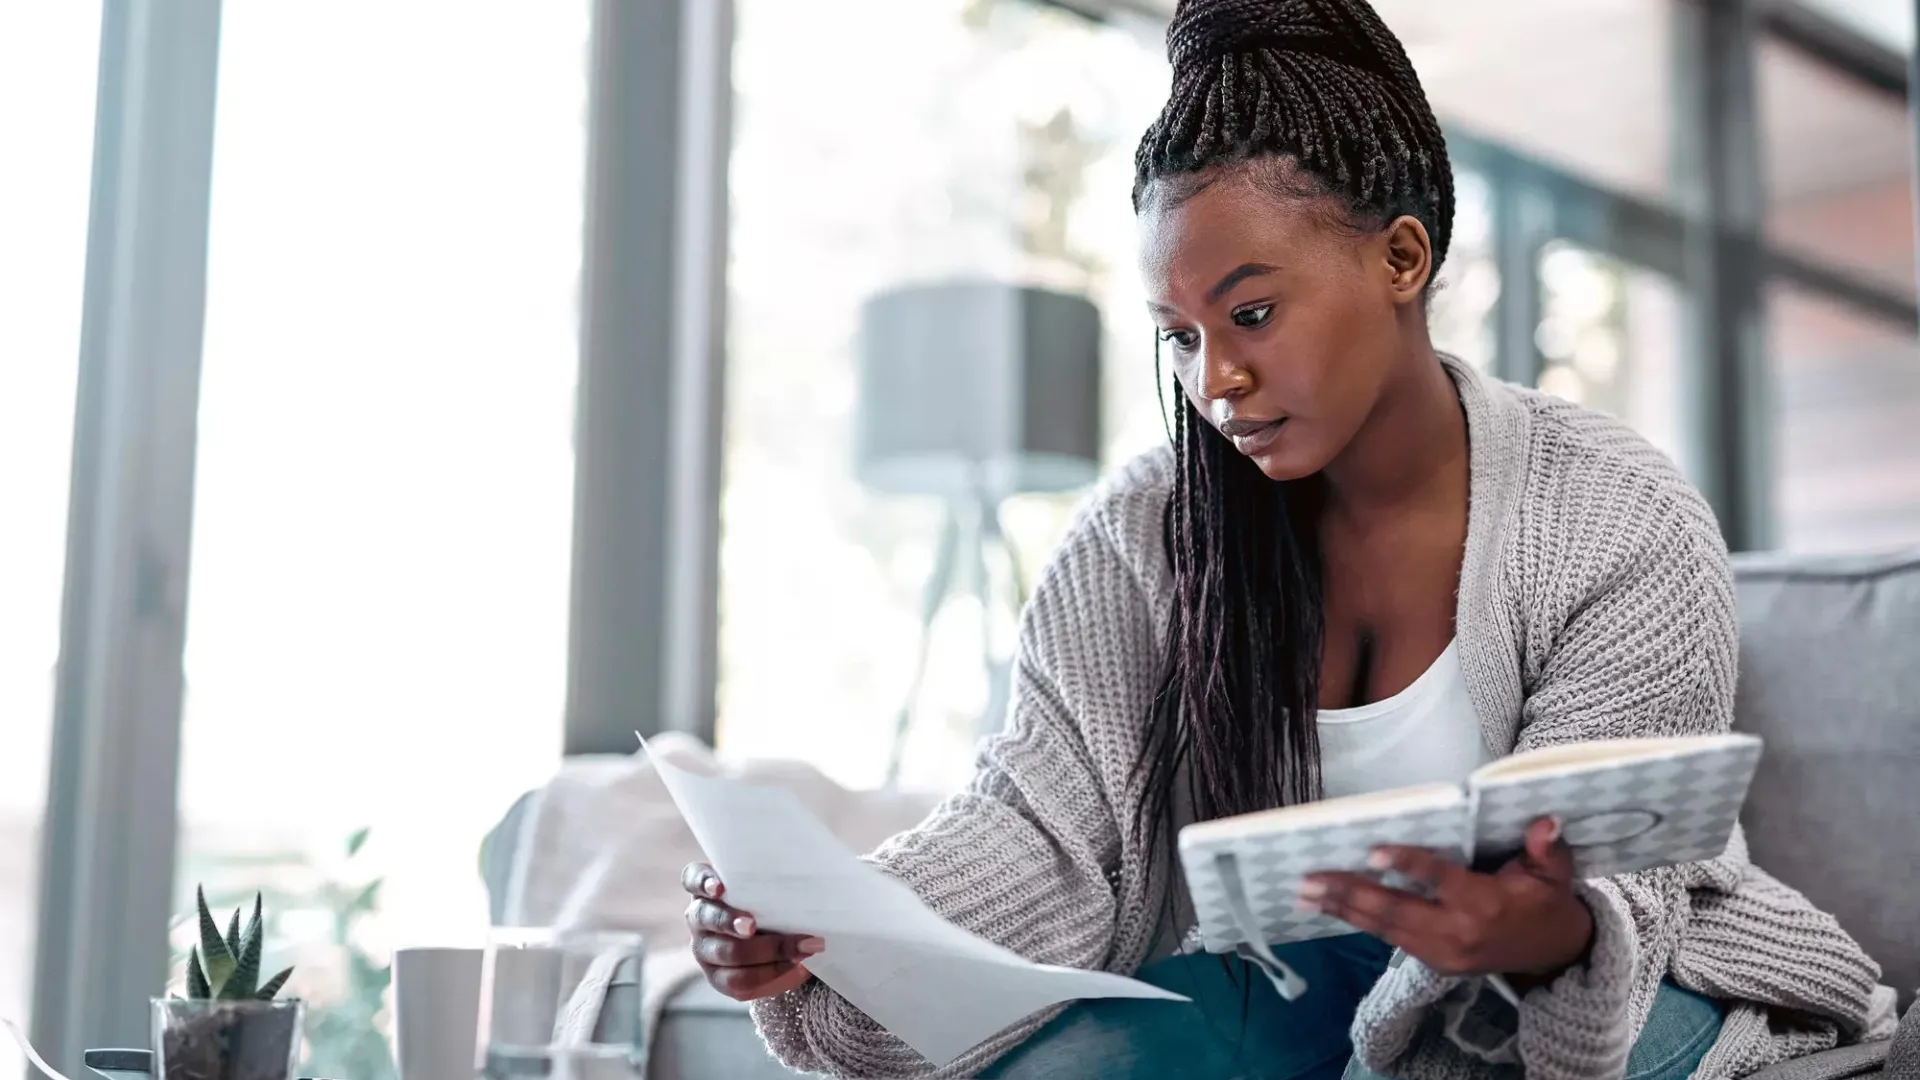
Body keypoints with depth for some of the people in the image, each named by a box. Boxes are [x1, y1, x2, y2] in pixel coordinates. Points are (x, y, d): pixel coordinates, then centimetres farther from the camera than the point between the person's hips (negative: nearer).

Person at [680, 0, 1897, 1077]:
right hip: (1291, 977, 3)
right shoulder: (1146, 532, -6)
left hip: (1574, 977, -2)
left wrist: (1545, 936, -43)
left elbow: (1609, 880, -16)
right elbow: (1044, 823, -13)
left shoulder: (1626, 531, -15)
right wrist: (818, 938, -32)